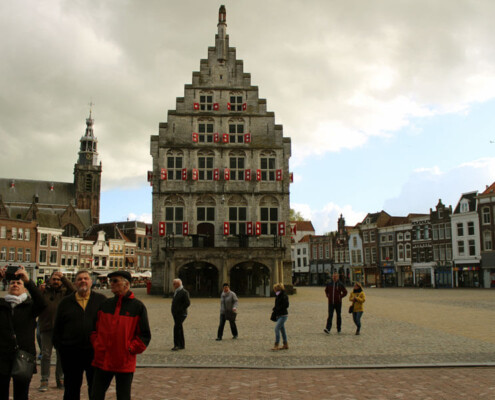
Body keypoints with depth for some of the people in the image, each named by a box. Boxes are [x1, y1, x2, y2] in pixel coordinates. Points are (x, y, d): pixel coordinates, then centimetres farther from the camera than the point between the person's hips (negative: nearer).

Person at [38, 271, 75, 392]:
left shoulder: (65, 291, 10)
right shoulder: (44, 291, 12)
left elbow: (73, 291, -11)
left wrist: (63, 277, -16)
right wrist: (40, 292, -10)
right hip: (46, 327, 0)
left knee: (62, 354, 6)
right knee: (46, 354, 0)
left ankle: (60, 379, 16)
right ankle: (44, 380, 5)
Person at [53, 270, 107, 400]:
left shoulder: (101, 300, 4)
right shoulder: (66, 302, 8)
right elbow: (57, 327, 10)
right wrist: (59, 346, 1)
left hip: (95, 351, -1)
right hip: (71, 353, 1)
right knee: (71, 389, 12)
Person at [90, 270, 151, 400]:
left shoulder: (138, 306, -4)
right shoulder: (105, 304, 8)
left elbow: (145, 336, -3)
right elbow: (95, 329, 16)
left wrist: (130, 349, -10)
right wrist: (96, 345, 2)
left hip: (125, 363, -3)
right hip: (102, 361, 4)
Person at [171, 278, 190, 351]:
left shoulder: (184, 292, -12)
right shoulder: (176, 292, 16)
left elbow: (187, 303, -18)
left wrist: (180, 309, -18)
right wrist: (174, 311, 14)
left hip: (181, 314, -9)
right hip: (176, 314, 9)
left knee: (176, 328, -15)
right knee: (179, 329, 11)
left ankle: (177, 345, -12)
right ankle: (182, 345, 16)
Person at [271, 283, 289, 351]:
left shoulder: (284, 296, -14)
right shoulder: (277, 296, 12)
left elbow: (286, 305, -19)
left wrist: (276, 309, -17)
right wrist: (275, 309, 1)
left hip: (283, 315, -9)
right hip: (278, 315, 9)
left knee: (277, 329, -15)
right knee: (282, 329, 12)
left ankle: (276, 345, -14)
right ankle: (285, 345, 20)